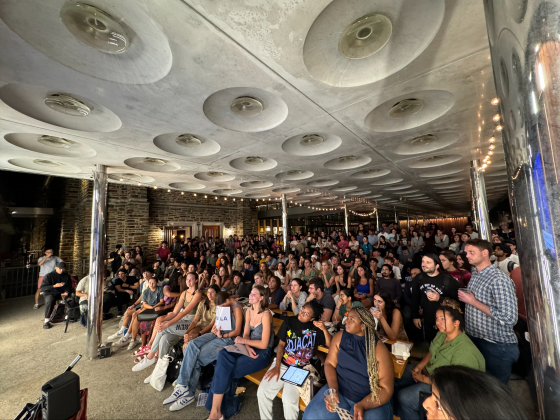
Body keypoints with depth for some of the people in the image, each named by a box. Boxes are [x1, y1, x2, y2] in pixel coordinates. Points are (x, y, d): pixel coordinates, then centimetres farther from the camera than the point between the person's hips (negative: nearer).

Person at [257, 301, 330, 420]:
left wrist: (325, 329, -24)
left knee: (289, 399, -24)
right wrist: (277, 366, -5)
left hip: (301, 370, -2)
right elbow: (281, 344, 3)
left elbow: (330, 346, -9)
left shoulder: (316, 328, -5)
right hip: (283, 364, 2)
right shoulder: (289, 321, -2)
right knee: (262, 392, -11)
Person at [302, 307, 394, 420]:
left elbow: (386, 389, -11)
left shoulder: (380, 350, -15)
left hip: (371, 400, -2)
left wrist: (362, 405, -23)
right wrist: (333, 389, -16)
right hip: (339, 391, 2)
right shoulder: (340, 336, -6)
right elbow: (330, 363, 0)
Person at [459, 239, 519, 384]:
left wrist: (473, 301, -22)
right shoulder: (474, 276, 5)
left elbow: (509, 318, -26)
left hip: (497, 346, -7)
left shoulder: (499, 279, -21)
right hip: (474, 339, 7)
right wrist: (465, 298, 1)